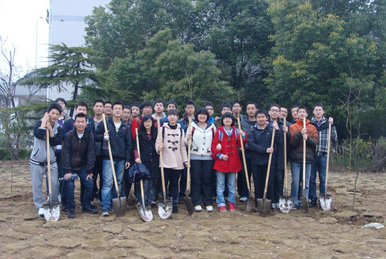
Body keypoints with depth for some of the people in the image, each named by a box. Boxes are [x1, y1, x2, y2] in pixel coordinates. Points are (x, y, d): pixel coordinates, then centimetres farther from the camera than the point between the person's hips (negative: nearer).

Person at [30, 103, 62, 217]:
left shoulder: (58, 128, 1)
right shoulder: (40, 123, -7)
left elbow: (56, 142, -13)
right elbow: (38, 134, -29)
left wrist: (50, 130, -19)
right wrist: (44, 121, -21)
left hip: (51, 160, 2)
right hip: (37, 160, -2)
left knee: (55, 184, 1)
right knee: (37, 184, 1)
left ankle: (54, 204, 20)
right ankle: (40, 206, 15)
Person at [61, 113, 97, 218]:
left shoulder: (90, 136, -6)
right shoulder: (69, 135, -11)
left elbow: (91, 154, -6)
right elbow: (66, 154, -11)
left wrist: (89, 171, -8)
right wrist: (67, 171, -16)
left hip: (82, 167, 2)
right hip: (70, 166, -2)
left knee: (90, 183, -7)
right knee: (70, 185, -14)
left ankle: (86, 206, 12)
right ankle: (70, 209, 2)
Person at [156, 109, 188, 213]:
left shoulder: (181, 131, 12)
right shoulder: (162, 129, 4)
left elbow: (183, 147, 13)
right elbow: (157, 143, 2)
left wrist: (185, 160, 8)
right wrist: (158, 148, -20)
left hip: (178, 162, 2)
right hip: (165, 162, -2)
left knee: (174, 183, 6)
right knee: (164, 183, 1)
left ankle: (174, 204, 13)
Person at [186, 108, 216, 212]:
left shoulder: (212, 127, 10)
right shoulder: (192, 126, 5)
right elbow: (187, 142, 4)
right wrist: (187, 139, -18)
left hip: (208, 157, 1)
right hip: (195, 157, -1)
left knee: (207, 180, 4)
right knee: (196, 180, 1)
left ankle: (208, 202, 14)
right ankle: (196, 203, 9)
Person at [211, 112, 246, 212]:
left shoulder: (236, 131, 5)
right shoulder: (219, 132, -4)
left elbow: (241, 144, 3)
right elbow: (214, 146, -5)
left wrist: (243, 135, -13)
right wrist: (220, 155, -16)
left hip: (233, 162, 3)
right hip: (221, 162, -3)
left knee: (232, 184, 12)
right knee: (220, 184, 3)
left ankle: (231, 202, 23)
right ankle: (221, 203, 12)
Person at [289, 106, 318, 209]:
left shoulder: (312, 127, 12)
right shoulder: (292, 127, 7)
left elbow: (316, 142, 3)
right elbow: (292, 142, -5)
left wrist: (308, 138, -14)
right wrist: (300, 133, -17)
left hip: (308, 158, 2)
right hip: (296, 158, -2)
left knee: (306, 181, 4)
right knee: (295, 181, -2)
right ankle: (294, 202, 6)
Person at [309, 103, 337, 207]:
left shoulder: (327, 123, 7)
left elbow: (334, 138, 1)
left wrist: (332, 125, -5)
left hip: (323, 155, 0)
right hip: (311, 154, 0)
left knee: (323, 178, 6)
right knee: (311, 178, 4)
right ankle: (312, 199, 13)